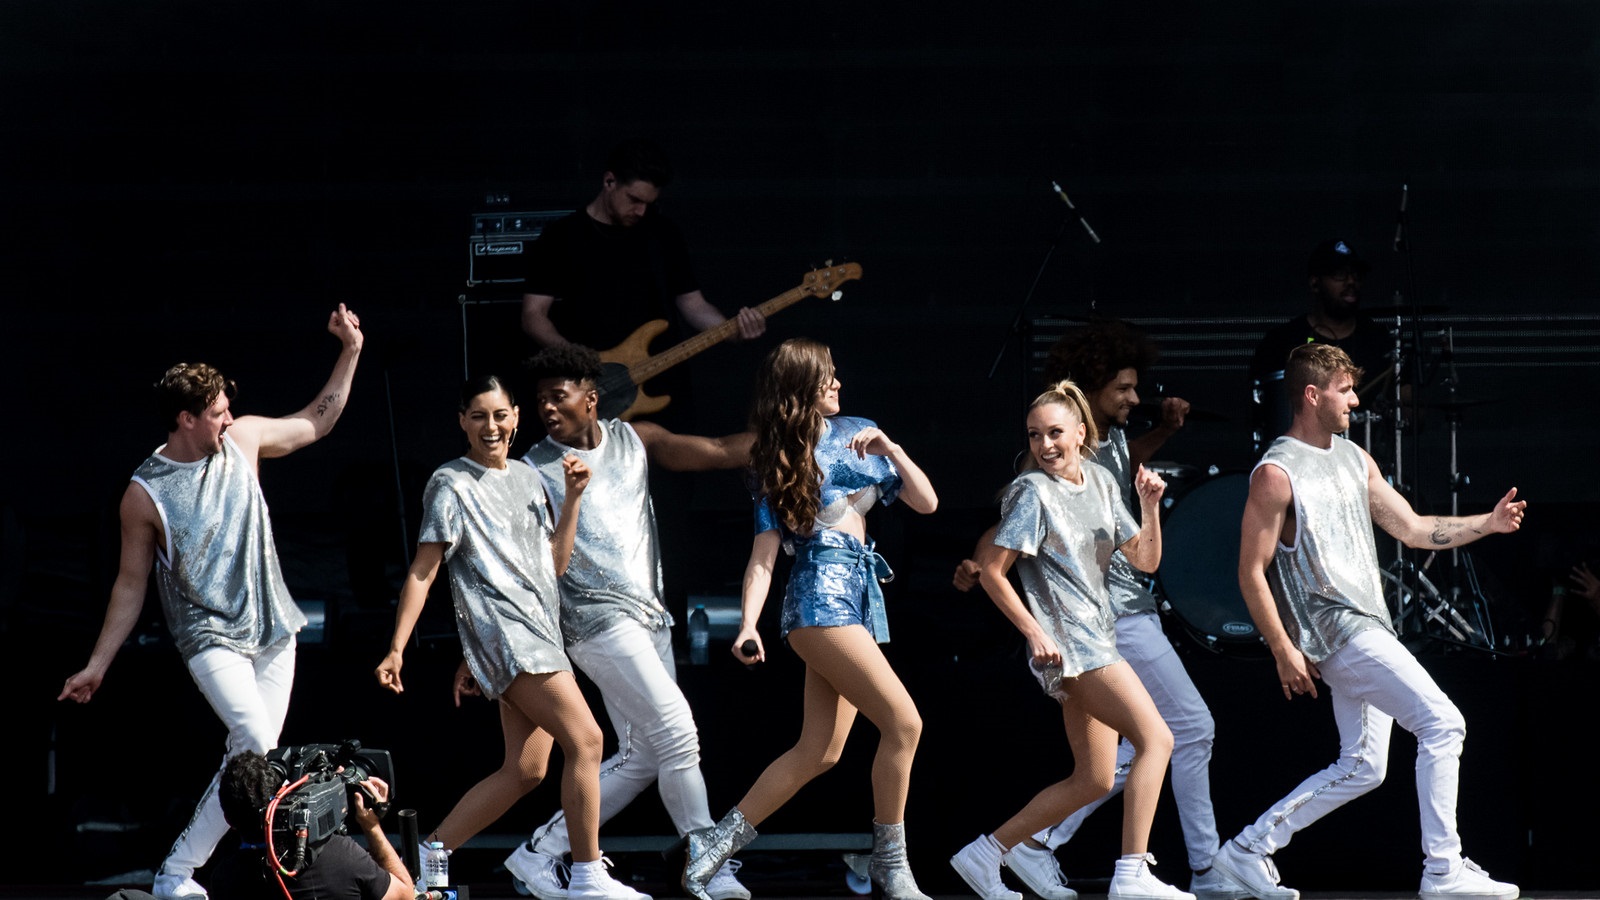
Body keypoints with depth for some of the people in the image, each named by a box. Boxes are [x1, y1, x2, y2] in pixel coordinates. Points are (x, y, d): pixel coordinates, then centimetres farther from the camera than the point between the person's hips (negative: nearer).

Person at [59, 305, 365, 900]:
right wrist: (97, 665, 0)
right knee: (257, 746, -23)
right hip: (210, 638, -6)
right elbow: (131, 584, 0)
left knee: (251, 761, 1)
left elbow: (317, 421, 17)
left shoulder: (242, 439, 2)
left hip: (272, 632, 6)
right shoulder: (144, 494, -9)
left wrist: (350, 351, 8)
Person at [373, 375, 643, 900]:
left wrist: (572, 498, 8)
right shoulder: (451, 484, -3)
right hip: (503, 634, -8)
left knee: (525, 771, 5)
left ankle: (430, 854, 12)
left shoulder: (528, 479, 18)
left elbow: (555, 562, 19)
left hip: (540, 635, 8)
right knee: (585, 739, -17)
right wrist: (396, 650, -11)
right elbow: (422, 572, -5)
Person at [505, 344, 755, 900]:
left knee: (643, 755, 4)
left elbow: (721, 452, 7)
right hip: (598, 618, -6)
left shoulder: (634, 441, 10)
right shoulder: (535, 470, -3)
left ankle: (539, 854, 11)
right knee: (677, 731, -15)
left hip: (648, 618, 6)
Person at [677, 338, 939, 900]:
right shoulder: (778, 462, 3)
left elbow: (925, 502, 13)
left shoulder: (858, 434, 16)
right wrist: (748, 625, -16)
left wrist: (891, 449, -3)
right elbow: (765, 552, -4)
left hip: (862, 596, 6)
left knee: (819, 751, 2)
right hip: (821, 593, -6)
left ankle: (718, 843, 9)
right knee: (903, 723, -17)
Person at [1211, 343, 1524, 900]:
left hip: (1368, 629, 9)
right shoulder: (1277, 474, -10)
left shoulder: (1353, 459, 15)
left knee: (1362, 768, 9)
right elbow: (1251, 572, -11)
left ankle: (1249, 849, 14)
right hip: (1337, 629, -9)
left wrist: (1488, 523, 6)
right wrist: (1283, 651, -15)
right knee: (1442, 723, -14)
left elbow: (1413, 529, 19)